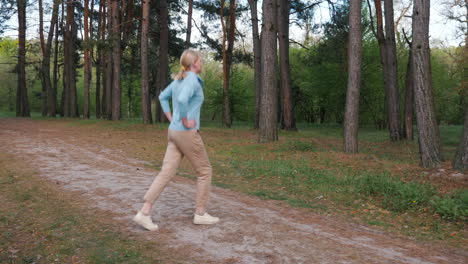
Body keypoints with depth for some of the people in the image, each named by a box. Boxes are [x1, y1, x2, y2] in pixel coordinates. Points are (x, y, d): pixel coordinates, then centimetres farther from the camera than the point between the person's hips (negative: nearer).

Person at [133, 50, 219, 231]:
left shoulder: (179, 79, 13)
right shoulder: (192, 80, -15)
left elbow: (163, 97, 26)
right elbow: (182, 100, -33)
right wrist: (185, 121, -18)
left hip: (174, 132, 8)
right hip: (187, 134, -8)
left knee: (166, 173, 4)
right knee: (205, 171, 7)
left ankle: (144, 213, -2)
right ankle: (200, 214, 15)